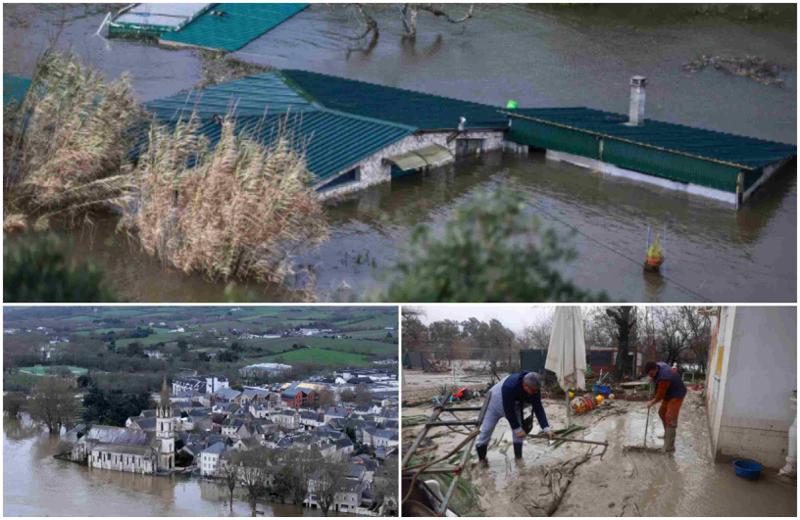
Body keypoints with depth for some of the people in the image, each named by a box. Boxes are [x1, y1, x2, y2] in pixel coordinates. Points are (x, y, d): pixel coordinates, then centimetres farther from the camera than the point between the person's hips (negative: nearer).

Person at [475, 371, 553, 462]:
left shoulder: (534, 389, -28)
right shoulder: (510, 387, -45)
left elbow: (538, 408, -22)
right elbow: (508, 410, -36)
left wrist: (546, 428, -30)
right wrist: (517, 429, -30)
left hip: (515, 403, 5)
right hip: (496, 400, -5)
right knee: (486, 429, -3)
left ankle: (518, 458, 4)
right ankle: (481, 459, 12)